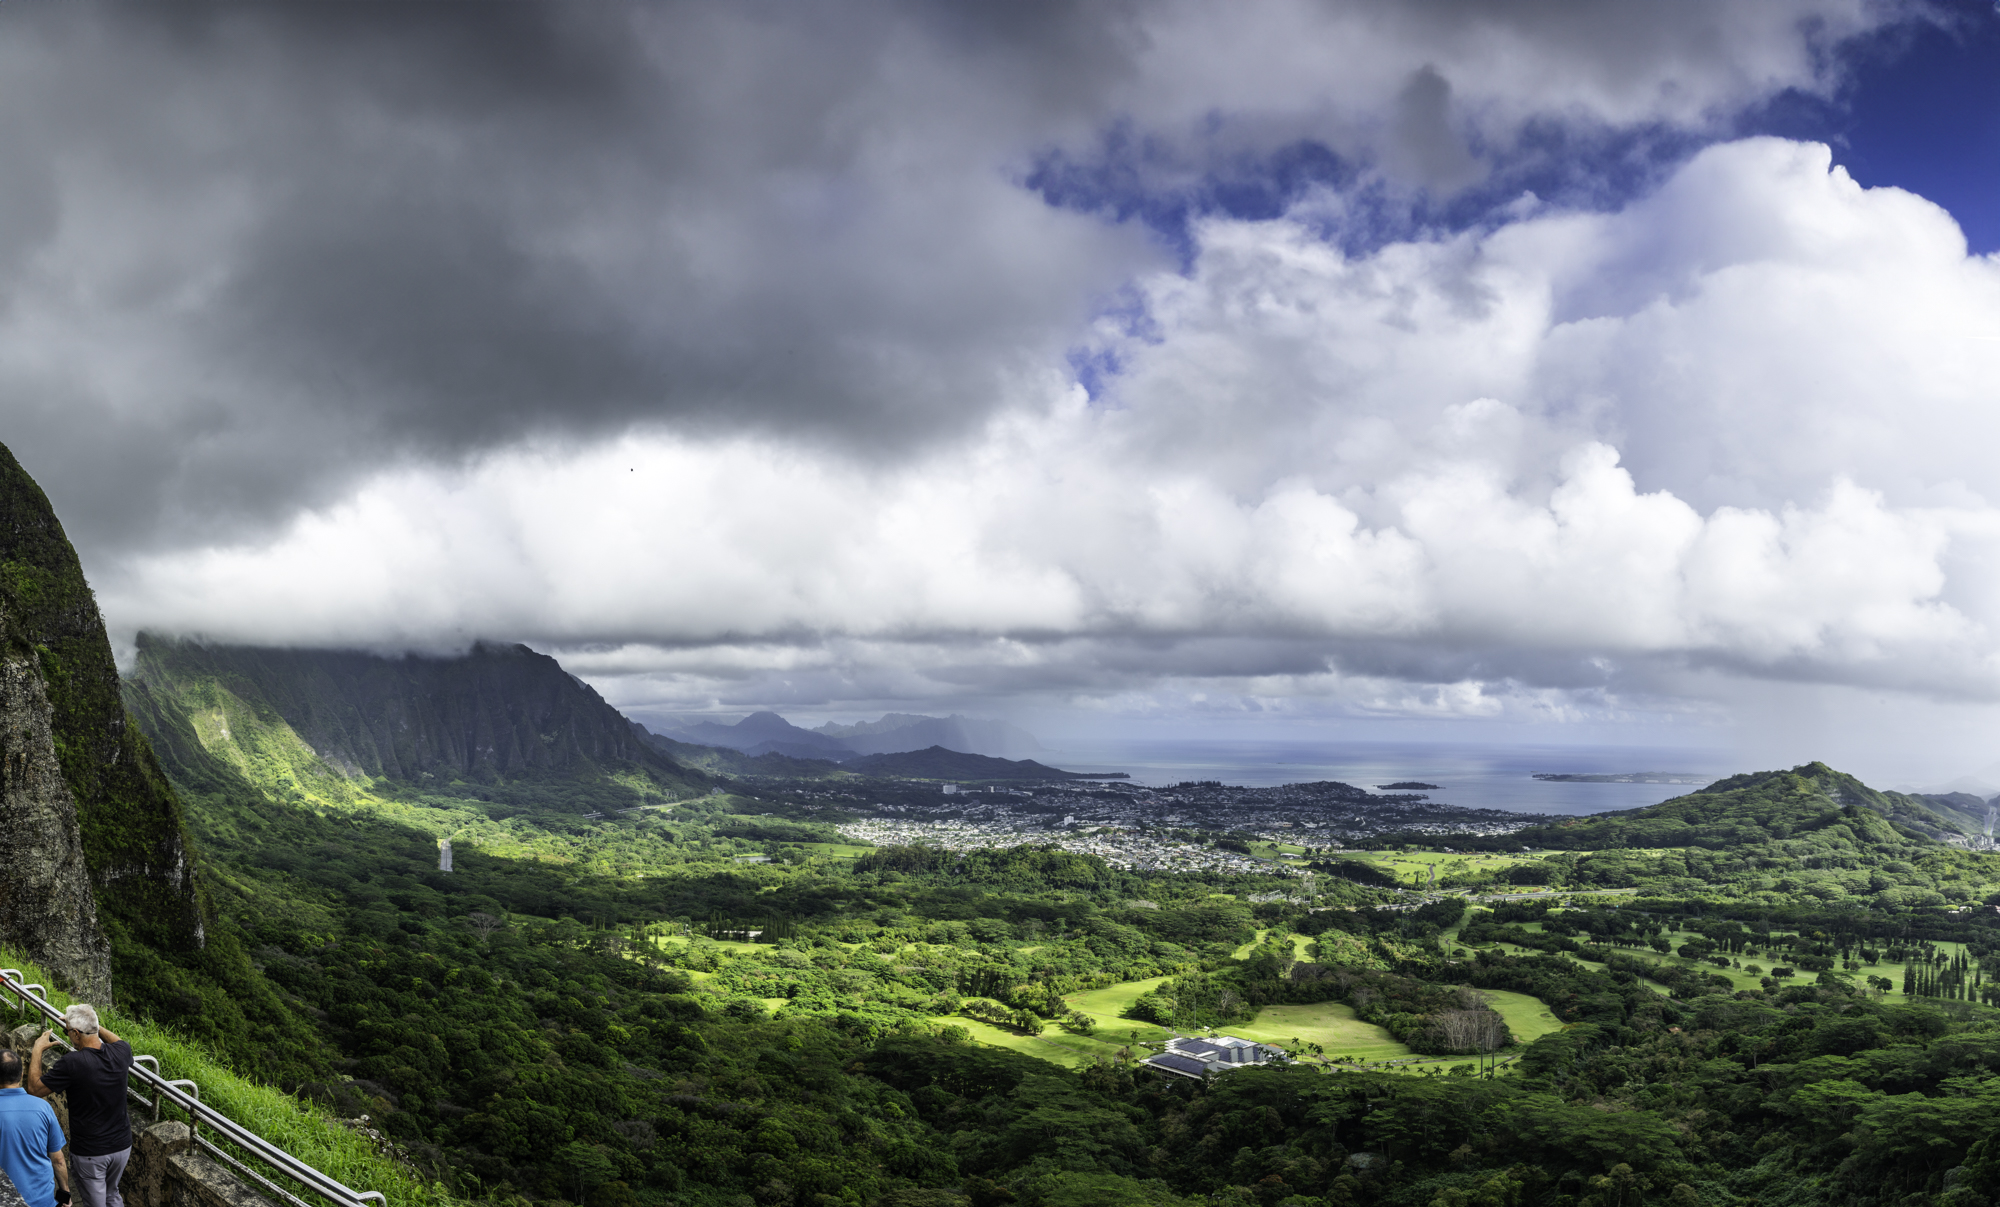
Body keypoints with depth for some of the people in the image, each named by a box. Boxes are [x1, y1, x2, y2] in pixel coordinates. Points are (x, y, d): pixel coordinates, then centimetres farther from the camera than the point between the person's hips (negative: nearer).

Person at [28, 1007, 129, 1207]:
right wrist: (94, 1026, 15)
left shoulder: (71, 1064, -26)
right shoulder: (121, 1053, -10)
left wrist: (37, 1050, 1)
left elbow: (34, 1089, -9)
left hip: (90, 1153, -4)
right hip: (122, 1145, 4)